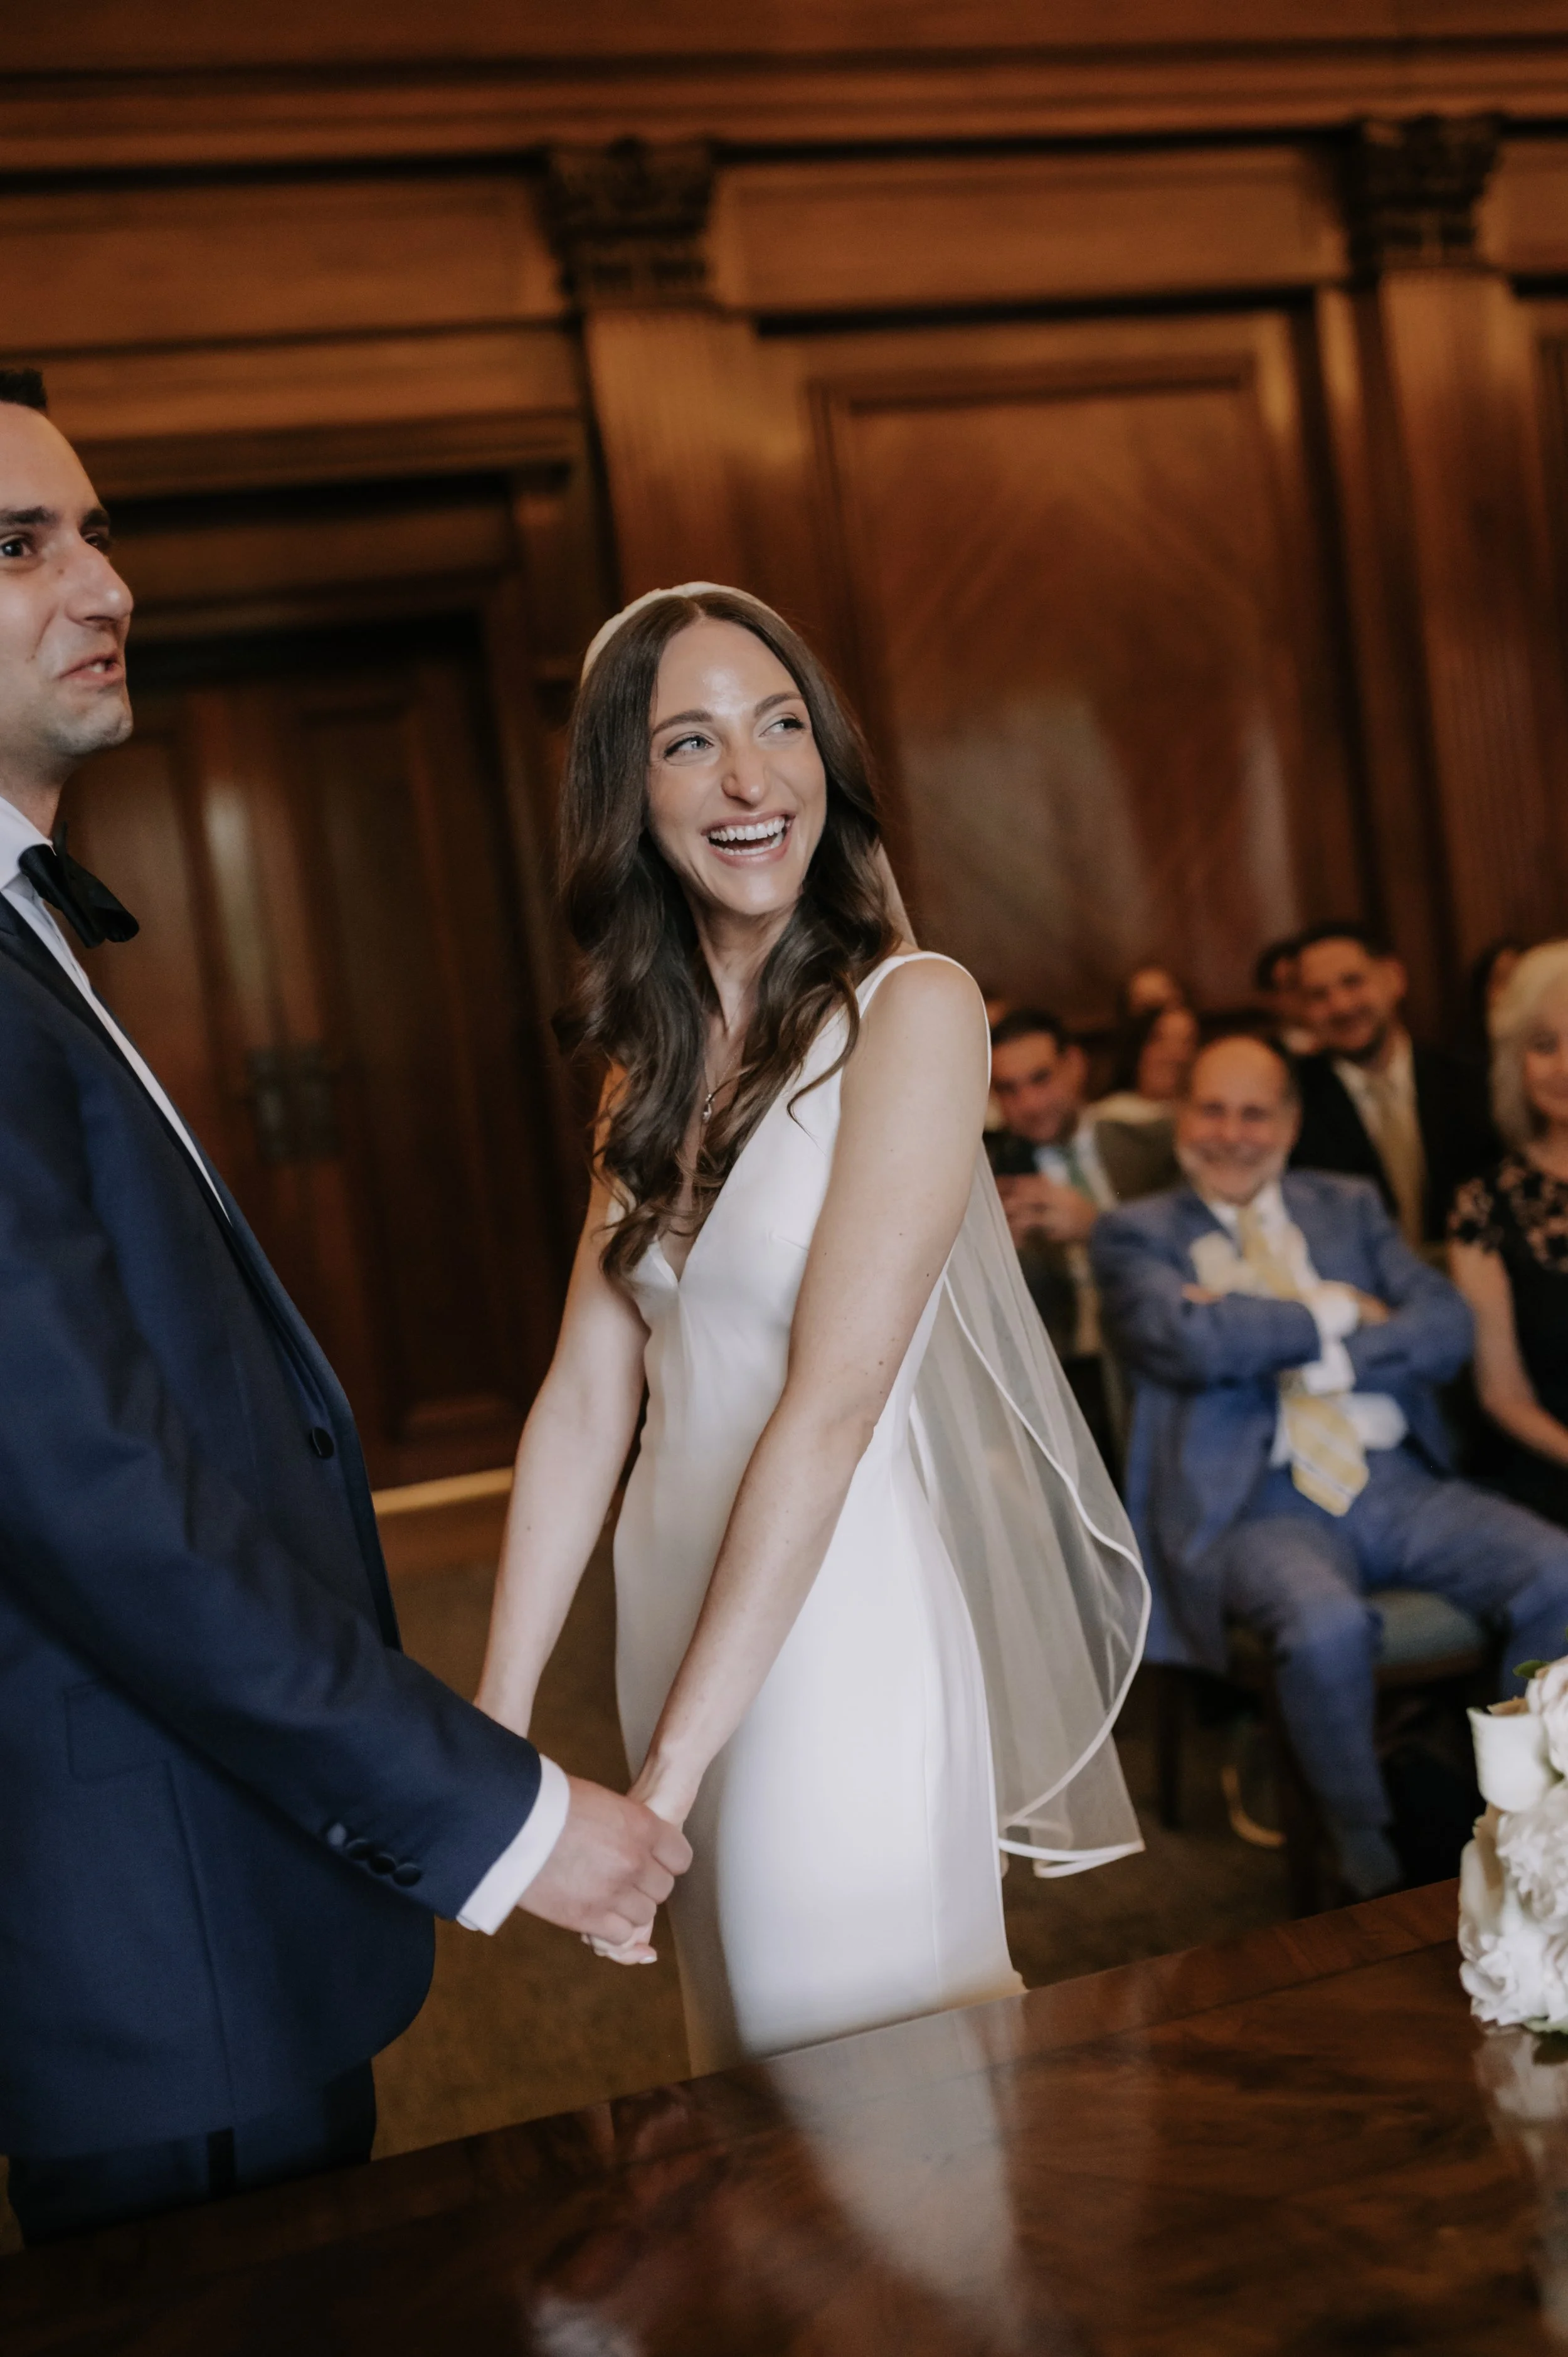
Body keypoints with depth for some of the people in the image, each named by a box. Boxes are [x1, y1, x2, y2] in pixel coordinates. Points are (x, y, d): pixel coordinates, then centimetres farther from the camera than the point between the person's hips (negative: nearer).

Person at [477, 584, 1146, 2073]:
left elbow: (832, 1405, -21)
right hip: (688, 1621, 7)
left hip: (845, 1628, -6)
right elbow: (585, 1400, 1)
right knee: (751, 2063, 22)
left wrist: (666, 1772, -21)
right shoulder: (653, 1057, 7)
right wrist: (496, 1723, -4)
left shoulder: (913, 1008, -14)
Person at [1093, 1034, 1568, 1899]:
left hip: (1400, 1481, 5)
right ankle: (1367, 1852, -7)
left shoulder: (1350, 1206, 19)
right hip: (1260, 1504, -4)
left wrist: (1282, 1345, -8)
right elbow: (1192, 1342, -14)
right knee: (1329, 1627, -35)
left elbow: (1447, 1328, 4)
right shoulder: (1137, 1233, 7)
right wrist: (1340, 1312, -3)